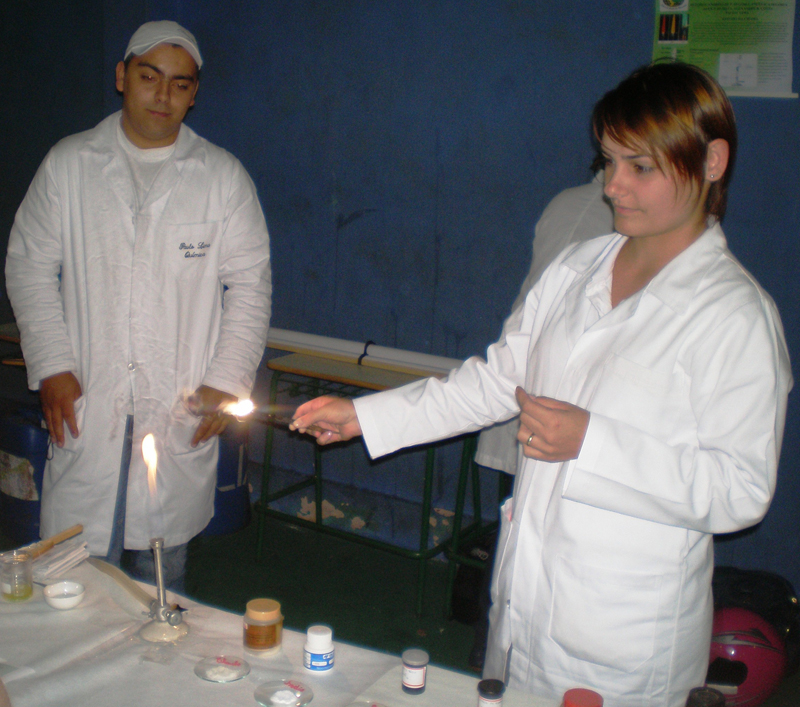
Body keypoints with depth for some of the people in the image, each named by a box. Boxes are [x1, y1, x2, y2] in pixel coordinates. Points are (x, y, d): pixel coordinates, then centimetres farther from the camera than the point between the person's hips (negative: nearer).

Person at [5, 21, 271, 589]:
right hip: (86, 405, 0)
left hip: (182, 413, 0)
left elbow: (250, 285, 5)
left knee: (165, 570, 9)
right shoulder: (69, 164, 7)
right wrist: (52, 367, -3)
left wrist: (227, 381, -4)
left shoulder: (224, 176, 5)